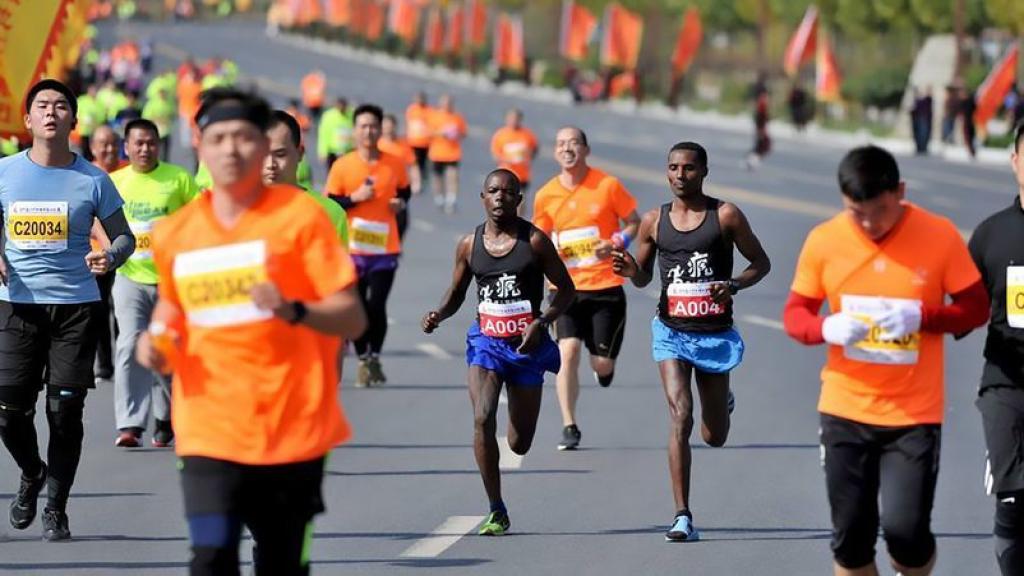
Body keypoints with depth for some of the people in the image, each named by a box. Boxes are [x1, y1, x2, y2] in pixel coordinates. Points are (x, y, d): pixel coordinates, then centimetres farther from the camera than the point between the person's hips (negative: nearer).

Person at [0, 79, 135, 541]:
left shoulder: (92, 180, 1)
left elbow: (124, 236, 9)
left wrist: (110, 257, -13)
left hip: (75, 306, -1)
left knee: (65, 412, -2)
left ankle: (56, 508, 12)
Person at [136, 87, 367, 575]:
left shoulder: (300, 215, -5)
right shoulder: (175, 233, 5)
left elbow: (352, 318, -7)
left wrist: (293, 310, -25)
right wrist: (157, 339, 3)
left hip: (293, 430, -1)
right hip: (210, 432, 1)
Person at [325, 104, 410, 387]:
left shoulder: (395, 165, 2)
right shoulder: (342, 166, -3)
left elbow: (404, 191, 20)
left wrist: (401, 203, -2)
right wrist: (355, 197, -16)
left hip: (385, 249, 0)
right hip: (353, 249, 0)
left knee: (376, 305, -6)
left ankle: (375, 357, 13)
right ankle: (363, 360, 15)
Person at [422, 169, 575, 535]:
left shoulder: (534, 241, -5)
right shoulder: (470, 244, 3)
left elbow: (566, 289, 1)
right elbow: (456, 293, 14)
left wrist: (542, 322, -15)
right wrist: (438, 316, -7)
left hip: (527, 344, -1)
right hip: (486, 341, 1)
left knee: (519, 444, 6)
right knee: (482, 420, -21)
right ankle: (497, 512, -13)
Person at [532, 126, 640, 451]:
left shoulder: (608, 186, -4)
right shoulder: (546, 195, 2)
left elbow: (634, 223, 5)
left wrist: (617, 243, -14)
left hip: (606, 286, -1)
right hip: (565, 287, 1)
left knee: (602, 363, 1)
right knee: (567, 351, -16)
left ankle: (604, 365, 40)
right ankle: (569, 428, -9)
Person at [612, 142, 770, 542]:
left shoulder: (726, 216, -4)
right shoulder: (654, 221, 3)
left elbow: (761, 262, 3)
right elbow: (645, 276, 16)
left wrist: (734, 285, -17)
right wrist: (630, 270, -8)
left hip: (715, 333, 0)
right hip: (672, 332, 0)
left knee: (714, 436, 12)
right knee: (680, 418, -16)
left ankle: (722, 402, 51)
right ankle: (683, 517, -14)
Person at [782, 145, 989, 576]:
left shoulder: (939, 236, -9)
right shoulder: (823, 241, -4)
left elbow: (976, 309, -3)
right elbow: (794, 314, 3)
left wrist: (922, 316, -22)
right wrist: (827, 327, -20)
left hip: (915, 413, -2)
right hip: (845, 410, 2)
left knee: (905, 529, -11)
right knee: (850, 538, 6)